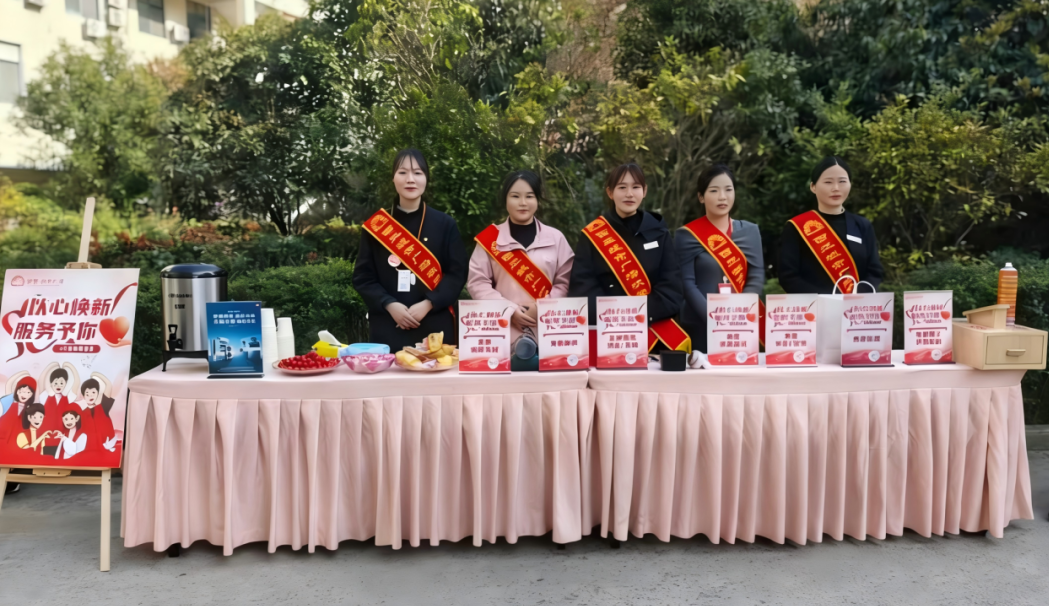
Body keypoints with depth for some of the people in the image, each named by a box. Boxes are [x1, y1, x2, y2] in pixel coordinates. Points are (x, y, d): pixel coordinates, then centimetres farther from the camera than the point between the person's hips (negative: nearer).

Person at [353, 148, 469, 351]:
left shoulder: (445, 224, 5)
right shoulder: (376, 224, 6)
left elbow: (457, 273, 1)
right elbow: (363, 276, 5)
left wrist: (428, 304, -12)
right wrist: (389, 304, -11)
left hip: (434, 327, 0)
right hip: (388, 328, 0)